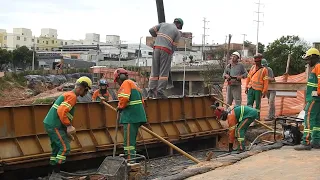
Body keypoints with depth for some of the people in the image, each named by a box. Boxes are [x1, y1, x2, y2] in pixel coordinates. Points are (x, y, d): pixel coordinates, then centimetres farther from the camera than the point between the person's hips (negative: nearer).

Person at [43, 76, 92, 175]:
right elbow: (61, 111, -25)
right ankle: (56, 172, -7)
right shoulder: (72, 96, -13)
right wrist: (69, 125, -17)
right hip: (55, 126, -10)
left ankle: (54, 172, 19)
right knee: (65, 148, -8)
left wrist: (67, 128, 18)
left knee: (56, 148, 15)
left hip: (49, 124, 10)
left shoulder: (67, 94, 19)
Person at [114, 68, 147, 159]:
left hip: (131, 117, -10)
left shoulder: (126, 83, -5)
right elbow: (142, 101, 26)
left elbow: (124, 98, -22)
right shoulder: (133, 84, 25)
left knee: (129, 141, -10)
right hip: (138, 116, 10)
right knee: (132, 140, 17)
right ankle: (132, 158, 24)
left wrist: (120, 107, -5)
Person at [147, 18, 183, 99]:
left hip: (156, 47, 4)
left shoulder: (163, 24, 19)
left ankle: (151, 92, -2)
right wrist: (170, 56, 17)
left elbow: (151, 30, 14)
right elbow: (174, 46, 4)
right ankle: (160, 92, -11)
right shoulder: (177, 32, 9)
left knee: (154, 71, 6)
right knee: (164, 72, -2)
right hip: (166, 50, -4)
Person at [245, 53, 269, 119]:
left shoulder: (264, 70, -1)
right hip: (251, 88, 4)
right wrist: (246, 87, 10)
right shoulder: (252, 67, 13)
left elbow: (266, 82, -5)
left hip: (258, 90, -4)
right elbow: (248, 77, 16)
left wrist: (264, 92, -9)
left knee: (257, 105, 1)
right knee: (249, 103, 0)